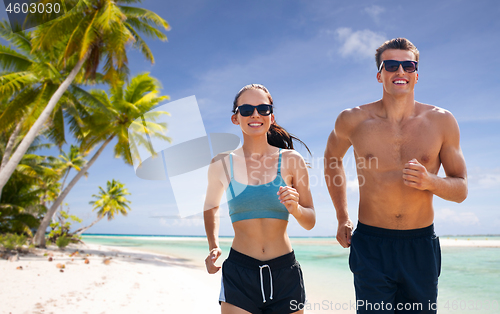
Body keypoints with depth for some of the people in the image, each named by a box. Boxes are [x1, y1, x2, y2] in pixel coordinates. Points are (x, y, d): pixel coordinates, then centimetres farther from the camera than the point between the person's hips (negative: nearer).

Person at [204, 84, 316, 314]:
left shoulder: (291, 161, -2)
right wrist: (213, 247, 6)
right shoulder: (221, 164, 0)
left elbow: (310, 222, 3)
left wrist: (295, 209, -18)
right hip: (239, 272, 0)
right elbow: (211, 207, 19)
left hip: (285, 272, 1)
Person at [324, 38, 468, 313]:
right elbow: (332, 159, 15)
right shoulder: (353, 120, -5)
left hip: (421, 248, 2)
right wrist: (342, 218, 11)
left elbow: (461, 190, 5)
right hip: (371, 246, -1)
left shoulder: (441, 121, -2)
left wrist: (429, 182, -19)